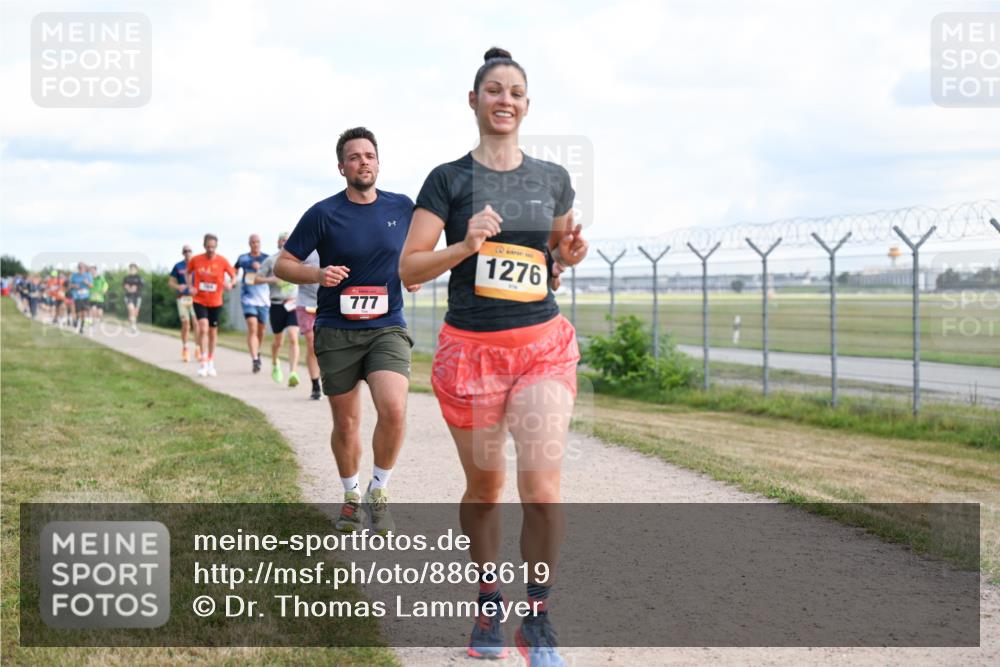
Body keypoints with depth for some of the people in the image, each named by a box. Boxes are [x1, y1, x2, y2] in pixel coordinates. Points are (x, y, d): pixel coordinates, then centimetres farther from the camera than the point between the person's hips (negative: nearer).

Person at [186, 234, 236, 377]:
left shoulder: (222, 261, -6)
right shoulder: (195, 260, -4)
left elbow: (233, 276, 1)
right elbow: (188, 273, 14)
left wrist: (230, 284, -20)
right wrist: (190, 287, -2)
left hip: (216, 302, 1)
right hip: (199, 300, -1)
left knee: (213, 331, 11)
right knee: (203, 328, -18)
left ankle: (211, 362, 28)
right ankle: (203, 362, -12)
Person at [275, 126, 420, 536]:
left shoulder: (403, 207, 4)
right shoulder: (323, 214, -4)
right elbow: (283, 264, 0)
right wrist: (318, 274, -19)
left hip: (387, 328, 1)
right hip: (336, 333, 0)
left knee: (393, 410, -21)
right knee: (345, 425, 8)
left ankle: (378, 492, 1)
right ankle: (351, 496, 33)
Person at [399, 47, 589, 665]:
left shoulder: (553, 178, 7)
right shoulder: (448, 180, -1)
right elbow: (409, 269, -4)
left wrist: (568, 255, -1)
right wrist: (465, 246, -19)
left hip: (544, 345, 1)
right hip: (471, 348, -1)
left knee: (543, 488, -12)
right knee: (485, 486, 10)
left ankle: (538, 617, 4)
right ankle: (488, 600, 32)